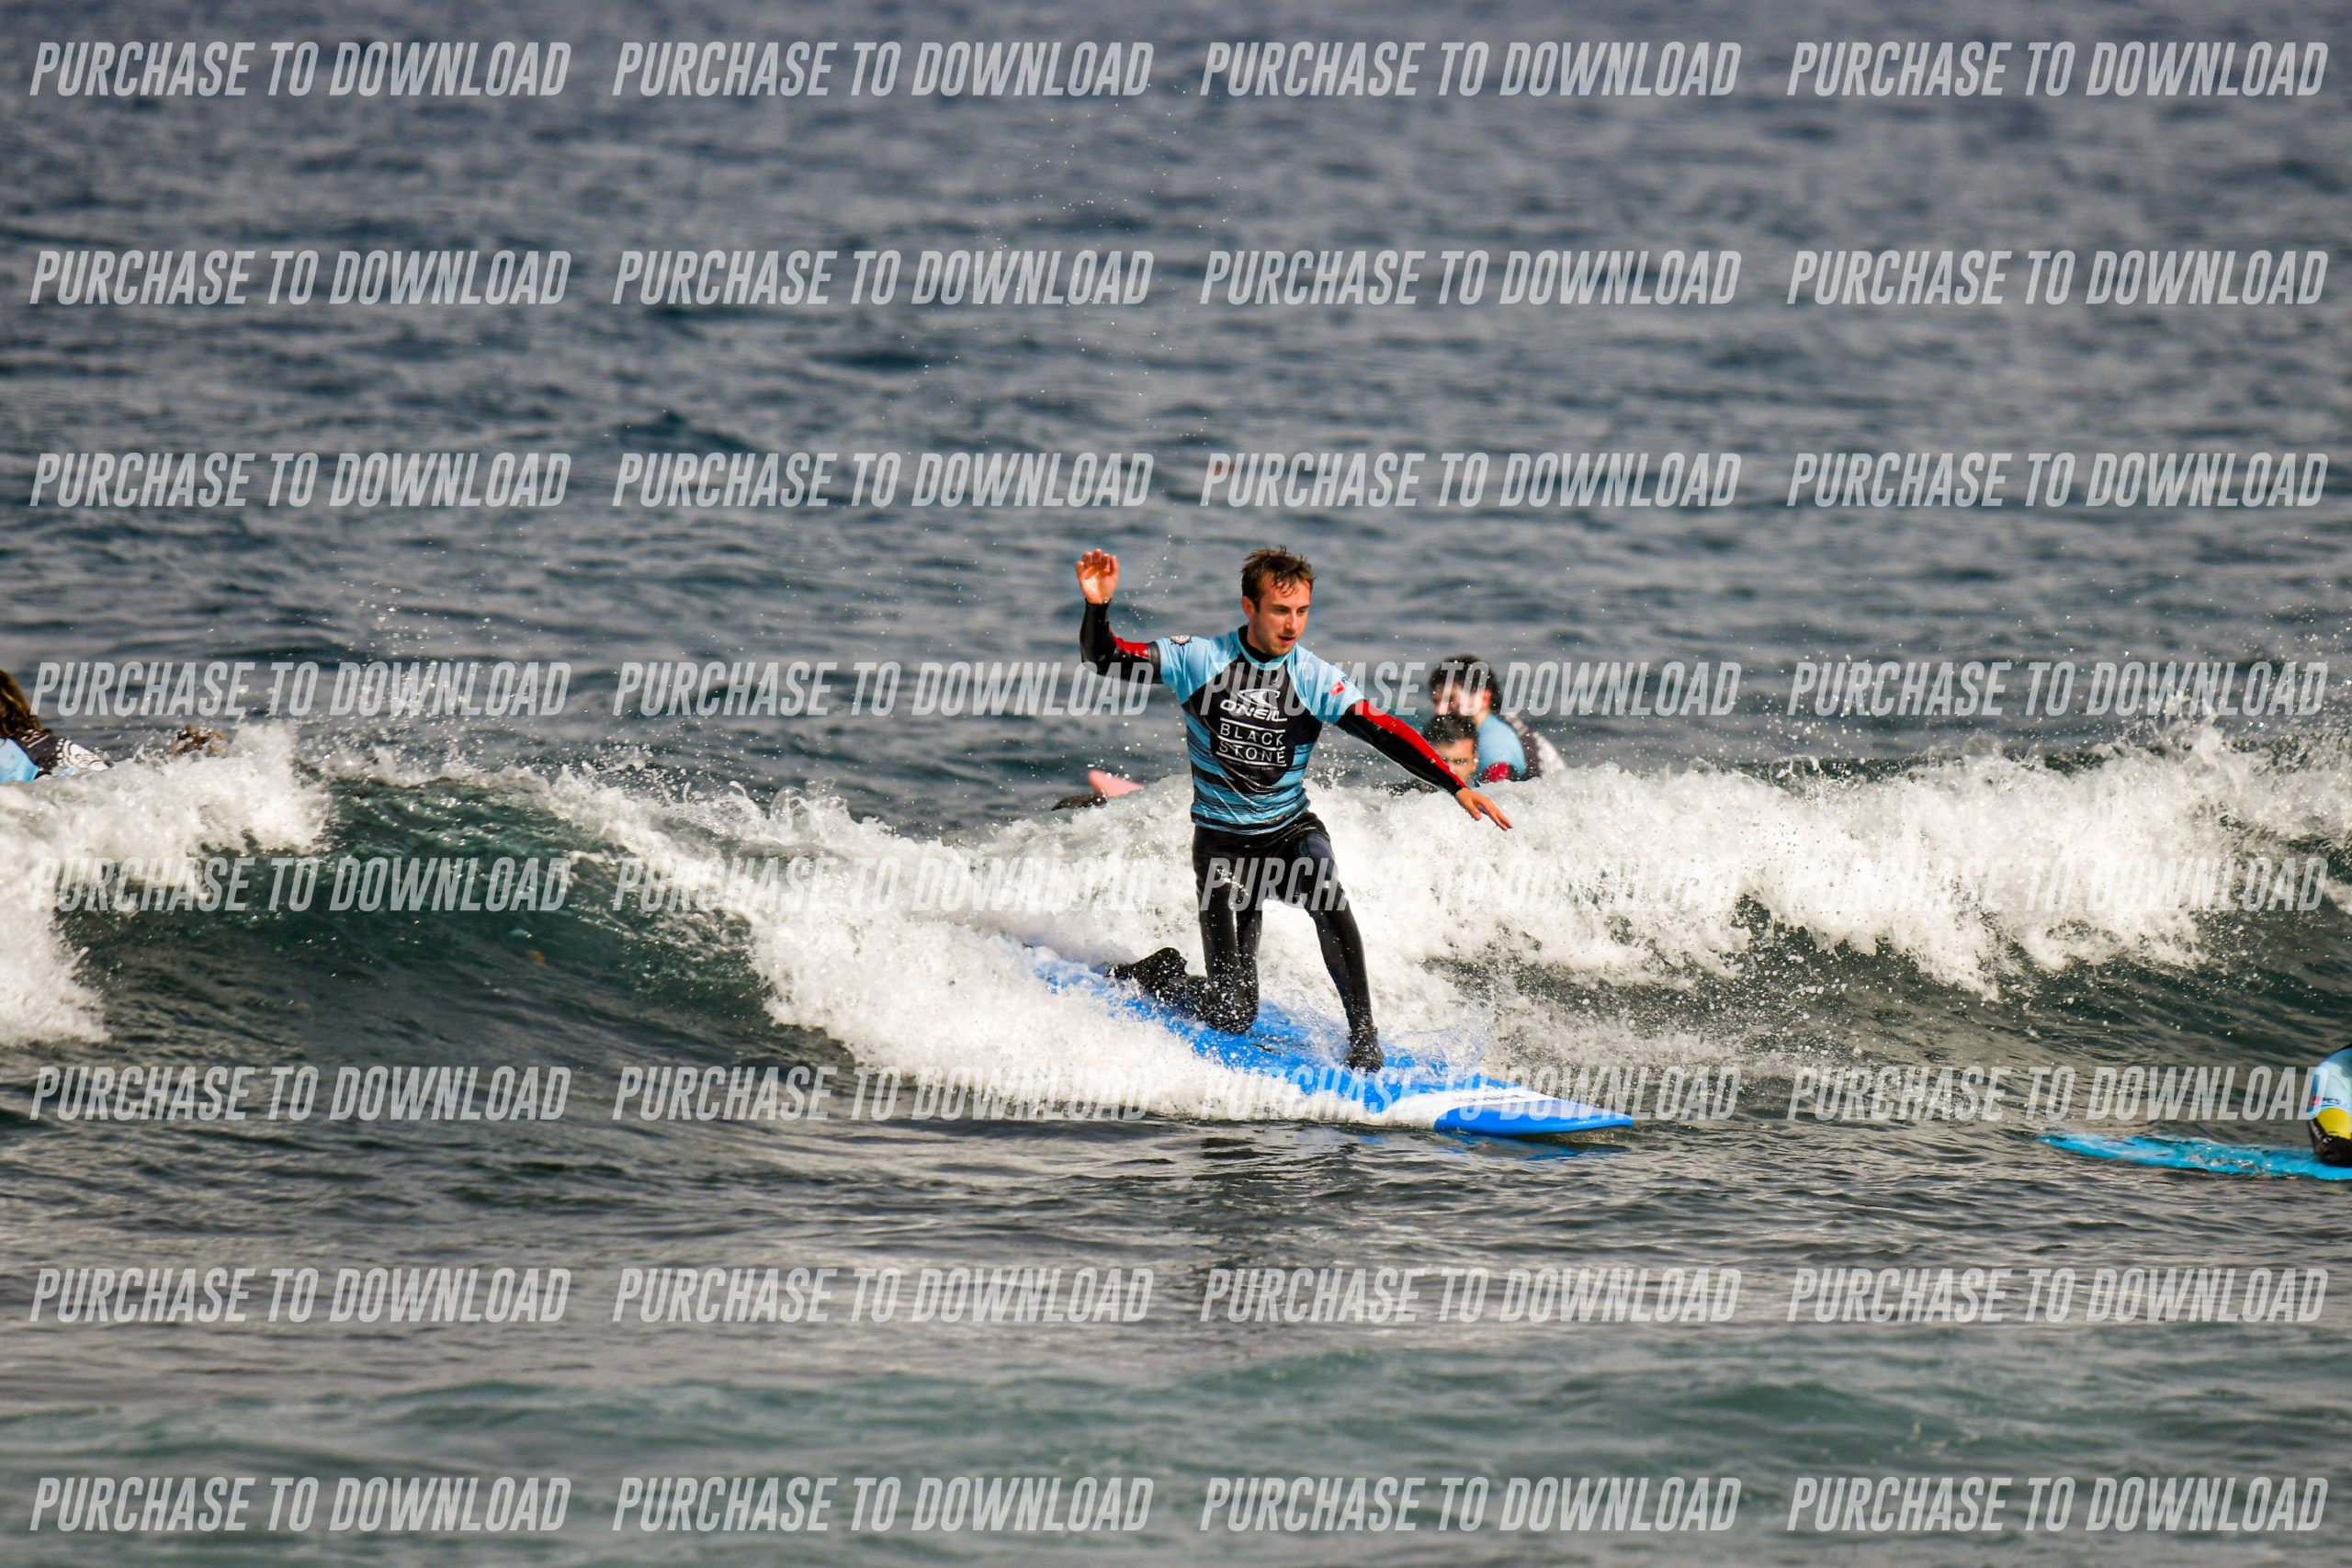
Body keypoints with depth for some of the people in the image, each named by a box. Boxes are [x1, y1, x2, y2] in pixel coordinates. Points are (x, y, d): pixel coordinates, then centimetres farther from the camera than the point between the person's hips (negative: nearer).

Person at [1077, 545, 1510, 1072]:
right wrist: (1097, 608, -28)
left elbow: (1383, 733, -14)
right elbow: (1105, 657, -8)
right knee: (1232, 1014, -6)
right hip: (1223, 843, -1)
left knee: (1326, 895, -35)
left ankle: (1363, 1033, -21)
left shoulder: (1315, 678, -6)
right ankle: (1150, 973, 27)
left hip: (1292, 831, 1)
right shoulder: (1198, 660, -8)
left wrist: (1457, 787, -24)